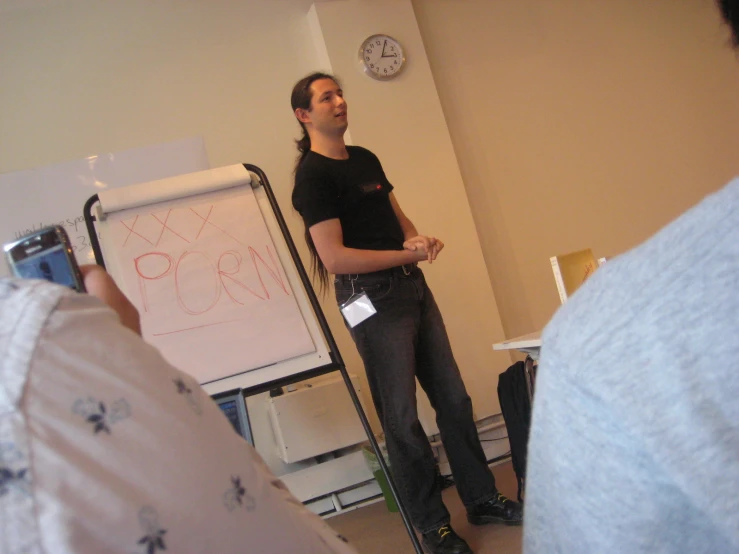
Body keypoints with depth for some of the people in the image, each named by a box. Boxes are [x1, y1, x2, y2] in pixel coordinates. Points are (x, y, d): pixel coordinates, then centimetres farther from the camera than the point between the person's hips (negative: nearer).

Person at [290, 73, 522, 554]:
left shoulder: (366, 159, 15)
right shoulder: (313, 176, -10)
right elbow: (335, 257, -19)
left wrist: (419, 239, -2)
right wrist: (408, 254, -16)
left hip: (414, 286, 8)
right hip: (373, 298, -8)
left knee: (453, 397, 11)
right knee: (402, 416, 1)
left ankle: (481, 498, 25)